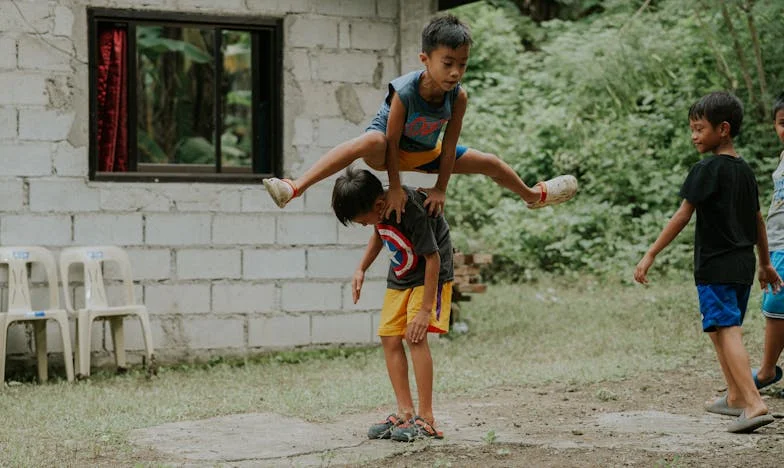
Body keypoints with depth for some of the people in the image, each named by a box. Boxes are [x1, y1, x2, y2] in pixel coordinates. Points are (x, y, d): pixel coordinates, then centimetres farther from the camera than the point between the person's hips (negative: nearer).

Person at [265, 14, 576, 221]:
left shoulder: (458, 97, -22)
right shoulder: (404, 92, -35)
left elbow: (448, 146, -14)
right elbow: (392, 142, -28)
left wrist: (440, 188, -12)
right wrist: (395, 187, -25)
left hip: (428, 153, 6)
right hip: (388, 151, -6)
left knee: (489, 163, 9)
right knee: (370, 142, -43)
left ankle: (533, 195, 42)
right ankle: (295, 188, -53)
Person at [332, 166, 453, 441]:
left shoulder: (413, 211, -33)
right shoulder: (378, 207, -10)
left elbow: (433, 258, -26)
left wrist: (426, 308, -24)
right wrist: (361, 269, 4)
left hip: (430, 274, -8)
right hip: (400, 276, 8)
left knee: (415, 336, -19)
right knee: (389, 338, -1)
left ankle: (426, 419, -15)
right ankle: (405, 413, 4)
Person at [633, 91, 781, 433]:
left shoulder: (707, 170, -11)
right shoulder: (745, 171, 13)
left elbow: (682, 216, -14)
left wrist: (650, 255, -12)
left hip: (715, 266, -8)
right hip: (743, 264, 8)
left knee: (726, 330, -13)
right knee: (720, 329, 21)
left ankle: (754, 403, -25)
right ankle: (735, 398, 30)